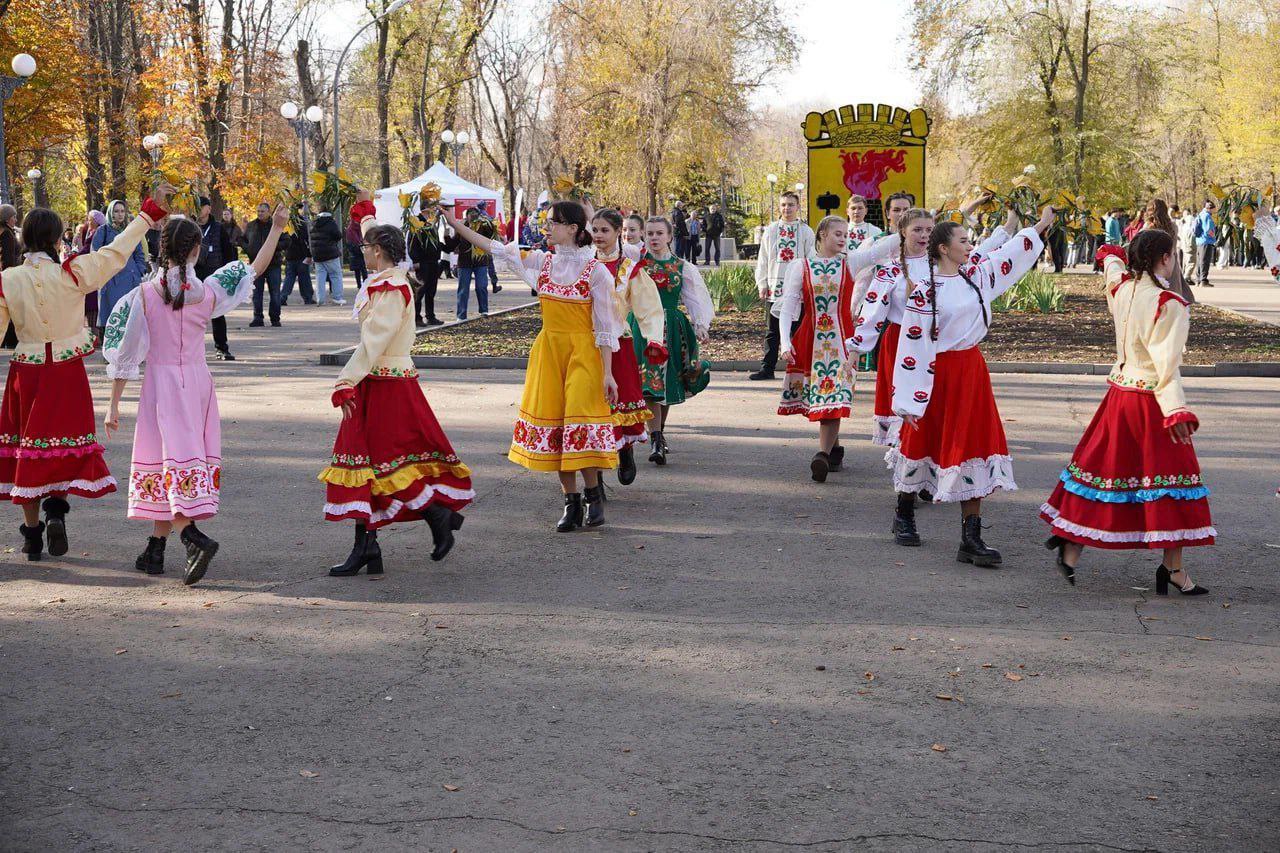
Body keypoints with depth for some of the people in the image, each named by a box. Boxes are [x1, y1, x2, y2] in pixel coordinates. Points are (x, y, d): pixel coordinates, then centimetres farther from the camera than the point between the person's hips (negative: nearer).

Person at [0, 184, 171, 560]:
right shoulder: (72, 274, -12)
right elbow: (118, 251, -7)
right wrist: (151, 211, -1)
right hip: (67, 373, -1)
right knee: (65, 439, 14)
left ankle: (31, 530, 16)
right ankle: (56, 507, -9)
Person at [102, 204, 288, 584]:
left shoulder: (144, 294, -7)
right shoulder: (208, 292, -3)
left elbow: (125, 352, -5)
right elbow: (256, 269, 10)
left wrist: (114, 405, 2)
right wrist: (276, 228, 19)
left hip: (160, 381, -3)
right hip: (199, 380, 3)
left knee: (169, 458, -4)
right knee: (189, 456, 10)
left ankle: (194, 536, -27)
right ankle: (155, 549, 17)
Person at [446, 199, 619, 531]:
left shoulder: (595, 271, -9)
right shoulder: (542, 262, 5)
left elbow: (604, 326, -9)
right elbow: (495, 248, 9)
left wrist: (608, 374, -12)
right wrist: (455, 223, 5)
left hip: (583, 351, -5)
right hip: (548, 348, 5)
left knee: (580, 423, -11)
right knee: (551, 422, 4)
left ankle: (593, 496, 10)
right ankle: (571, 501, 14)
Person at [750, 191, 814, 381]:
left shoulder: (806, 232, 3)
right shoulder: (771, 230, 8)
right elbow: (763, 259, 9)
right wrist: (762, 283, 2)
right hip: (775, 287, 2)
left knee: (797, 330, 4)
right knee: (772, 331, 5)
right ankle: (767, 368, 9)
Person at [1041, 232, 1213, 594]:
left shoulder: (1121, 288, 2)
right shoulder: (1169, 303, -18)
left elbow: (1112, 262, 28)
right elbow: (1166, 363, -25)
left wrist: (1113, 256, 50)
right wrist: (1177, 411, -30)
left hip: (1119, 393, 7)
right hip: (1152, 401, -7)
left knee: (1105, 466, 15)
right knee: (1171, 473, 0)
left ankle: (1071, 548, 19)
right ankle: (1173, 567, 2)